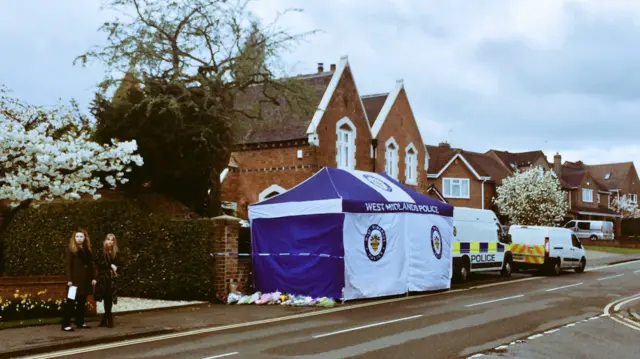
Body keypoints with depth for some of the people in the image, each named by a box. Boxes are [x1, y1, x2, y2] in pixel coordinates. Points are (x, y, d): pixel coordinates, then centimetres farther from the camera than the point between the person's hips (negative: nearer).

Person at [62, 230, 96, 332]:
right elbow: (69, 265, -7)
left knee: (82, 301, 10)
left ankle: (80, 322, 18)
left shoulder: (87, 249, 14)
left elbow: (91, 265, 14)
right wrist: (69, 279, -15)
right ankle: (66, 324, -7)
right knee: (71, 301, -8)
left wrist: (93, 278, 8)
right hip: (75, 279, -6)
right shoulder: (71, 249, -2)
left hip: (85, 279, 6)